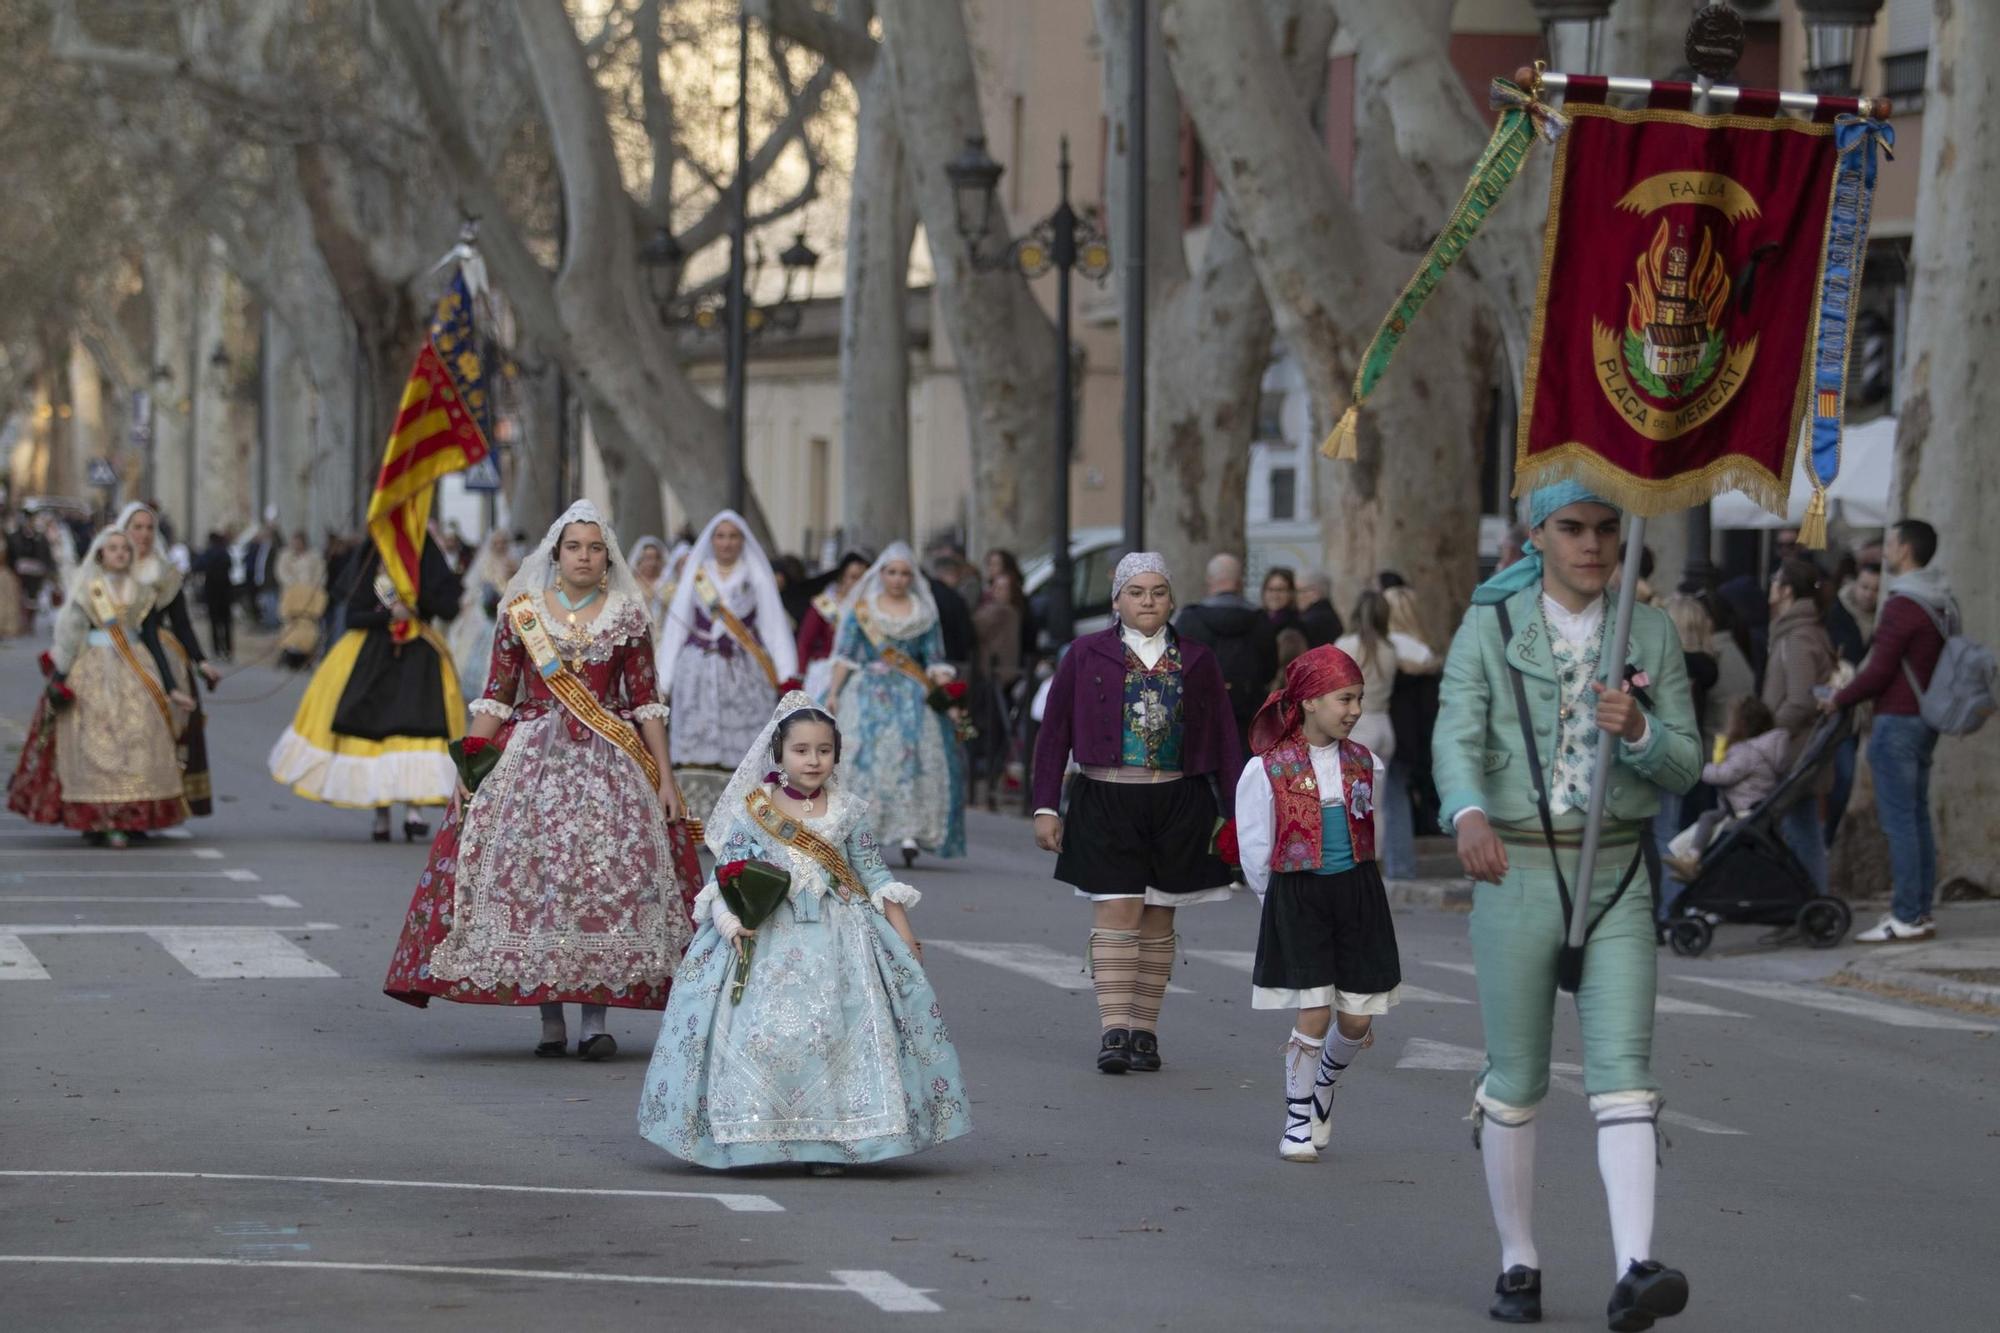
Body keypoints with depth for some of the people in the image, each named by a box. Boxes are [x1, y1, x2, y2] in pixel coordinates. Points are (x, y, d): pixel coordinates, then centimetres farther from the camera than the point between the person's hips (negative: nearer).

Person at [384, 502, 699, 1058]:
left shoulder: (627, 619, 6)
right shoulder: (520, 614, 6)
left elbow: (645, 703, 6)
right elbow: (496, 697, 6)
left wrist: (665, 777, 1)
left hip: (608, 762, 0)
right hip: (531, 758, 0)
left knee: (606, 877, -9)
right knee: (533, 876, -6)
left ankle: (595, 1020, -5)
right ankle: (550, 1020, 0)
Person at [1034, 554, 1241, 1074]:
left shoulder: (1196, 660, 7)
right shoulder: (1086, 656, 3)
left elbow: (1225, 740, 8)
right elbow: (1053, 733, 5)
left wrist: (1237, 812, 3)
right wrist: (1046, 807, -1)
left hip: (1178, 805, 2)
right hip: (1106, 802, -2)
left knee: (1158, 919, 6)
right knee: (1116, 913, -11)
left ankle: (1144, 1031, 13)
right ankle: (1113, 1030, -13)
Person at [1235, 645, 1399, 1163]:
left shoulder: (1366, 765, 5)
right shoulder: (1267, 770, -7)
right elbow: (1255, 850, 0)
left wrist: (1350, 887, 14)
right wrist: (1285, 897, 8)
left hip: (1358, 893, 4)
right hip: (1295, 897, -4)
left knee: (1357, 1021, 3)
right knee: (1315, 1014, -10)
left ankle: (1324, 1087, 34)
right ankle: (1298, 1119, 8)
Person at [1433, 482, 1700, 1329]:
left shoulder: (1649, 635, 6)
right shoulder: (1488, 629, 0)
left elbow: (1684, 767, 3)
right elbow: (1457, 743, -13)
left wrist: (1636, 730, -20)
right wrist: (1469, 815, -35)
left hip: (1615, 877, 1)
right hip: (1515, 872, -1)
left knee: (1622, 1073, -13)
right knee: (1516, 1081, 5)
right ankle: (1518, 1265, 22)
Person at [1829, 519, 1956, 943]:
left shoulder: (1903, 605, -17)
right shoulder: (1943, 601, 13)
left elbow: (1879, 671, -18)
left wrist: (1839, 700, -3)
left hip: (1899, 720, -9)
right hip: (1926, 718, 9)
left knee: (1899, 820, -8)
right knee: (1918, 816, 11)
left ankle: (1905, 918, -10)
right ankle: (1922, 911, 13)